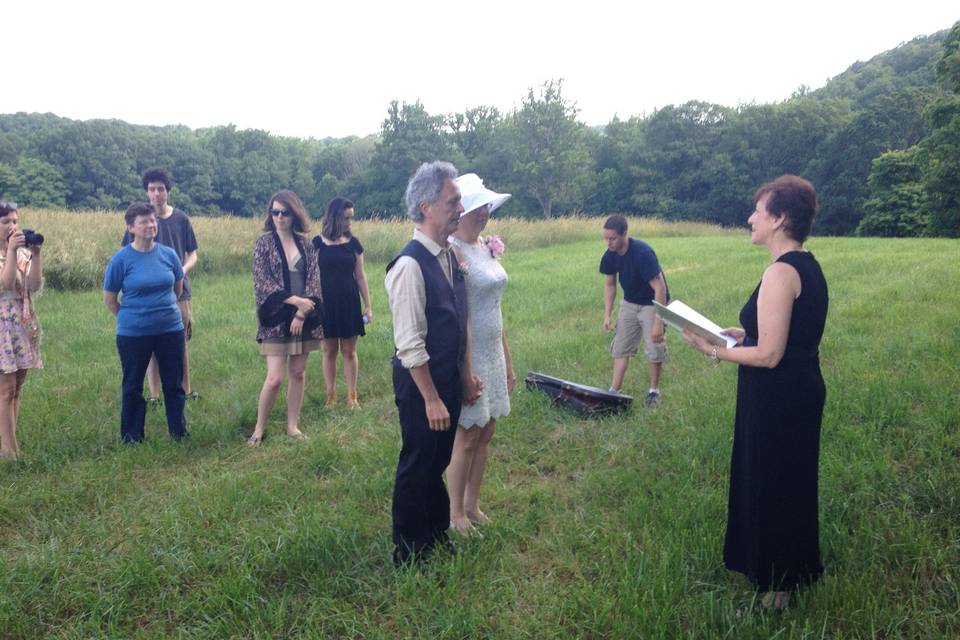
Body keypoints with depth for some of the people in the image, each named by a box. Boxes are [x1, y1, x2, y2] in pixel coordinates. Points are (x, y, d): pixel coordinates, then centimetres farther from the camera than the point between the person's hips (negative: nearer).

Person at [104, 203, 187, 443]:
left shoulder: (168, 254, -2)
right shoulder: (121, 259, -9)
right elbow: (109, 300, 0)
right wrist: (131, 317, 8)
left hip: (171, 330, 2)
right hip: (133, 334, -2)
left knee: (174, 384, 12)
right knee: (133, 387, 11)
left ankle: (179, 433, 27)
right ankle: (132, 439, 26)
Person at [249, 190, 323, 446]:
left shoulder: (305, 244, 5)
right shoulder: (264, 243, -2)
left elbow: (314, 279, 0)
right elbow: (262, 282, -9)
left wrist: (302, 312, -11)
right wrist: (294, 300, -17)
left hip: (303, 318, 3)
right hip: (276, 318, -3)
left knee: (298, 373, 9)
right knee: (275, 378, -7)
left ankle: (293, 425, 21)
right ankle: (259, 429, 10)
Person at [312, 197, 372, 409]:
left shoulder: (353, 243, 2)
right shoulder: (318, 243, -3)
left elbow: (360, 276, 6)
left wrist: (368, 305, 5)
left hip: (349, 303, 1)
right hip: (326, 304, -1)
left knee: (349, 351, 5)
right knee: (329, 351, 7)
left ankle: (352, 397, 13)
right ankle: (330, 396, 18)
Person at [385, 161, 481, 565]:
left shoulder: (449, 257, 5)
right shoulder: (410, 266, -22)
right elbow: (410, 344, -23)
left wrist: (466, 375, 13)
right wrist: (432, 399, -20)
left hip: (448, 378, 8)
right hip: (420, 381, -8)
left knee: (438, 462, 21)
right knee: (417, 467, 7)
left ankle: (436, 537, 40)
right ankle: (409, 554, 27)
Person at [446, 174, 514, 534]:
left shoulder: (487, 247, 8)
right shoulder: (453, 252, -18)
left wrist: (507, 361, 15)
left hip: (493, 354, 8)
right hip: (468, 355, -8)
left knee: (485, 434, 15)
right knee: (466, 437, 4)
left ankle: (472, 504, 31)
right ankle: (455, 513, 21)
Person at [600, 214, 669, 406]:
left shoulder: (642, 252, -31)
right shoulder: (610, 255, -11)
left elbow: (660, 288, -29)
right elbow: (609, 284, 5)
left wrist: (658, 323, -31)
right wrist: (607, 315, -1)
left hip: (651, 304, -6)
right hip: (629, 303, 6)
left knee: (654, 350, -2)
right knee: (621, 347, 5)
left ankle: (654, 390, 17)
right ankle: (614, 391, 11)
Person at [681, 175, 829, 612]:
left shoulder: (781, 273, -23)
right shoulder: (808, 266, 7)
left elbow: (768, 355, -25)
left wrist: (714, 351, -14)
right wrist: (743, 333, 10)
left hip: (777, 398, -10)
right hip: (801, 391, 10)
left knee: (769, 485, 6)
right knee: (788, 484, 23)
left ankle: (776, 584, 24)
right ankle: (790, 571, 42)